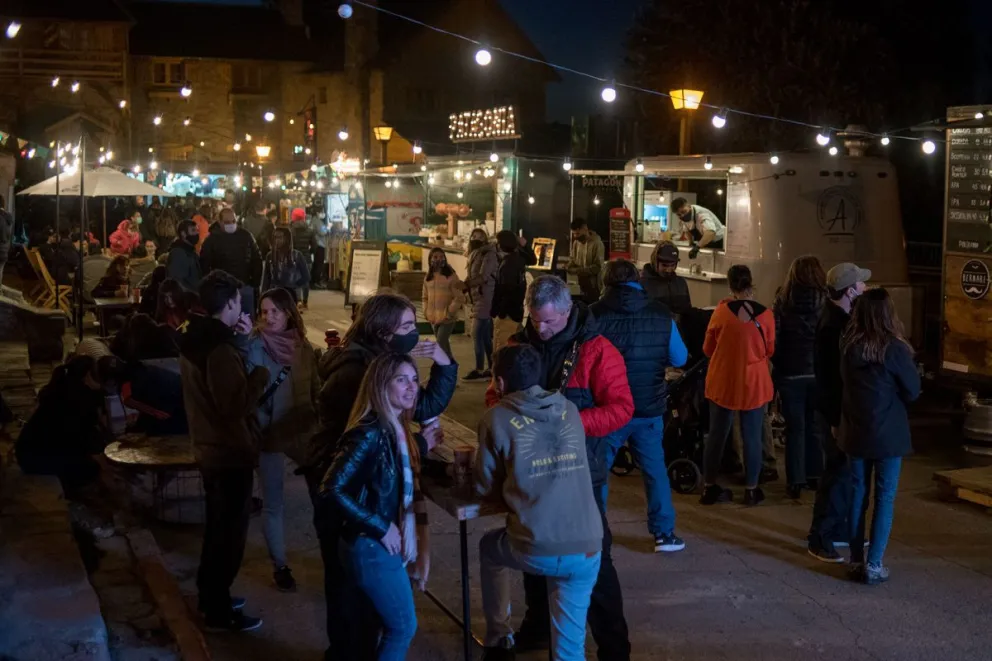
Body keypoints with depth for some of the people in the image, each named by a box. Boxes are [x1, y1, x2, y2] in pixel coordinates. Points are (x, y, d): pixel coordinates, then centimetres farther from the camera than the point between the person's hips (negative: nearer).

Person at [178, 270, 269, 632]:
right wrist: (262, 372, -19)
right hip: (231, 452, -10)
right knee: (230, 533, 3)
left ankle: (209, 594, 36)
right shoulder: (220, 350, -27)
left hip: (208, 448, 10)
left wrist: (240, 339, 4)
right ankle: (219, 612, 14)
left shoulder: (194, 339, 4)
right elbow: (236, 404, -30)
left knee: (217, 525, 23)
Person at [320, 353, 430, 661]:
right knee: (403, 626, 3)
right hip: (371, 547, -9)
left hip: (386, 543, 9)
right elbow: (332, 488, -27)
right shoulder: (370, 432, -23)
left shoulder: (397, 427, 3)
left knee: (392, 624, 21)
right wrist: (381, 527, -23)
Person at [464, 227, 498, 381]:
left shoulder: (488, 255, -12)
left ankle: (479, 371, -6)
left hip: (485, 300, -9)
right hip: (479, 300, 9)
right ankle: (492, 369, 17)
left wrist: (464, 285, -27)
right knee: (486, 336, 12)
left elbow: (483, 277, -23)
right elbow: (473, 278, 13)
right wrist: (465, 285, -4)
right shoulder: (476, 255, 16)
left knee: (477, 335, -10)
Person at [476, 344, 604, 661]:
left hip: (535, 551, -2)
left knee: (489, 547, 32)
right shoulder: (569, 410, 12)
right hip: (587, 549, 3)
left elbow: (485, 486, 9)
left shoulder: (497, 417, 1)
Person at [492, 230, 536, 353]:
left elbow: (508, 291, -24)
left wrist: (501, 312, -18)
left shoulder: (507, 264, -20)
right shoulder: (518, 258, 7)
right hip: (515, 311, 10)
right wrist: (524, 246, 16)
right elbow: (532, 260, 29)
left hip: (507, 314, -10)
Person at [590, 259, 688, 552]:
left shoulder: (595, 314, -12)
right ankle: (664, 533, 20)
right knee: (655, 470, 15)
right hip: (649, 408, 2)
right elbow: (680, 358, 5)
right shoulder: (661, 314, -4)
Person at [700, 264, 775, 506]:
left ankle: (709, 487, 19)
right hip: (753, 384, 0)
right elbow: (770, 351, 6)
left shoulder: (721, 311, -10)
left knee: (717, 434, 11)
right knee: (752, 437, 10)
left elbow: (708, 349, 2)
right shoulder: (765, 314, -8)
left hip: (723, 382, 0)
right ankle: (751, 490, 17)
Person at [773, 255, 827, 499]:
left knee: (795, 427, 6)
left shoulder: (783, 300, -4)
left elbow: (773, 337, -5)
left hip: (790, 372, -1)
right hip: (820, 371, 1)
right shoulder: (827, 300, -5)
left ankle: (795, 481, 5)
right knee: (814, 424, 15)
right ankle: (813, 475, 21)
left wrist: (778, 364, 6)